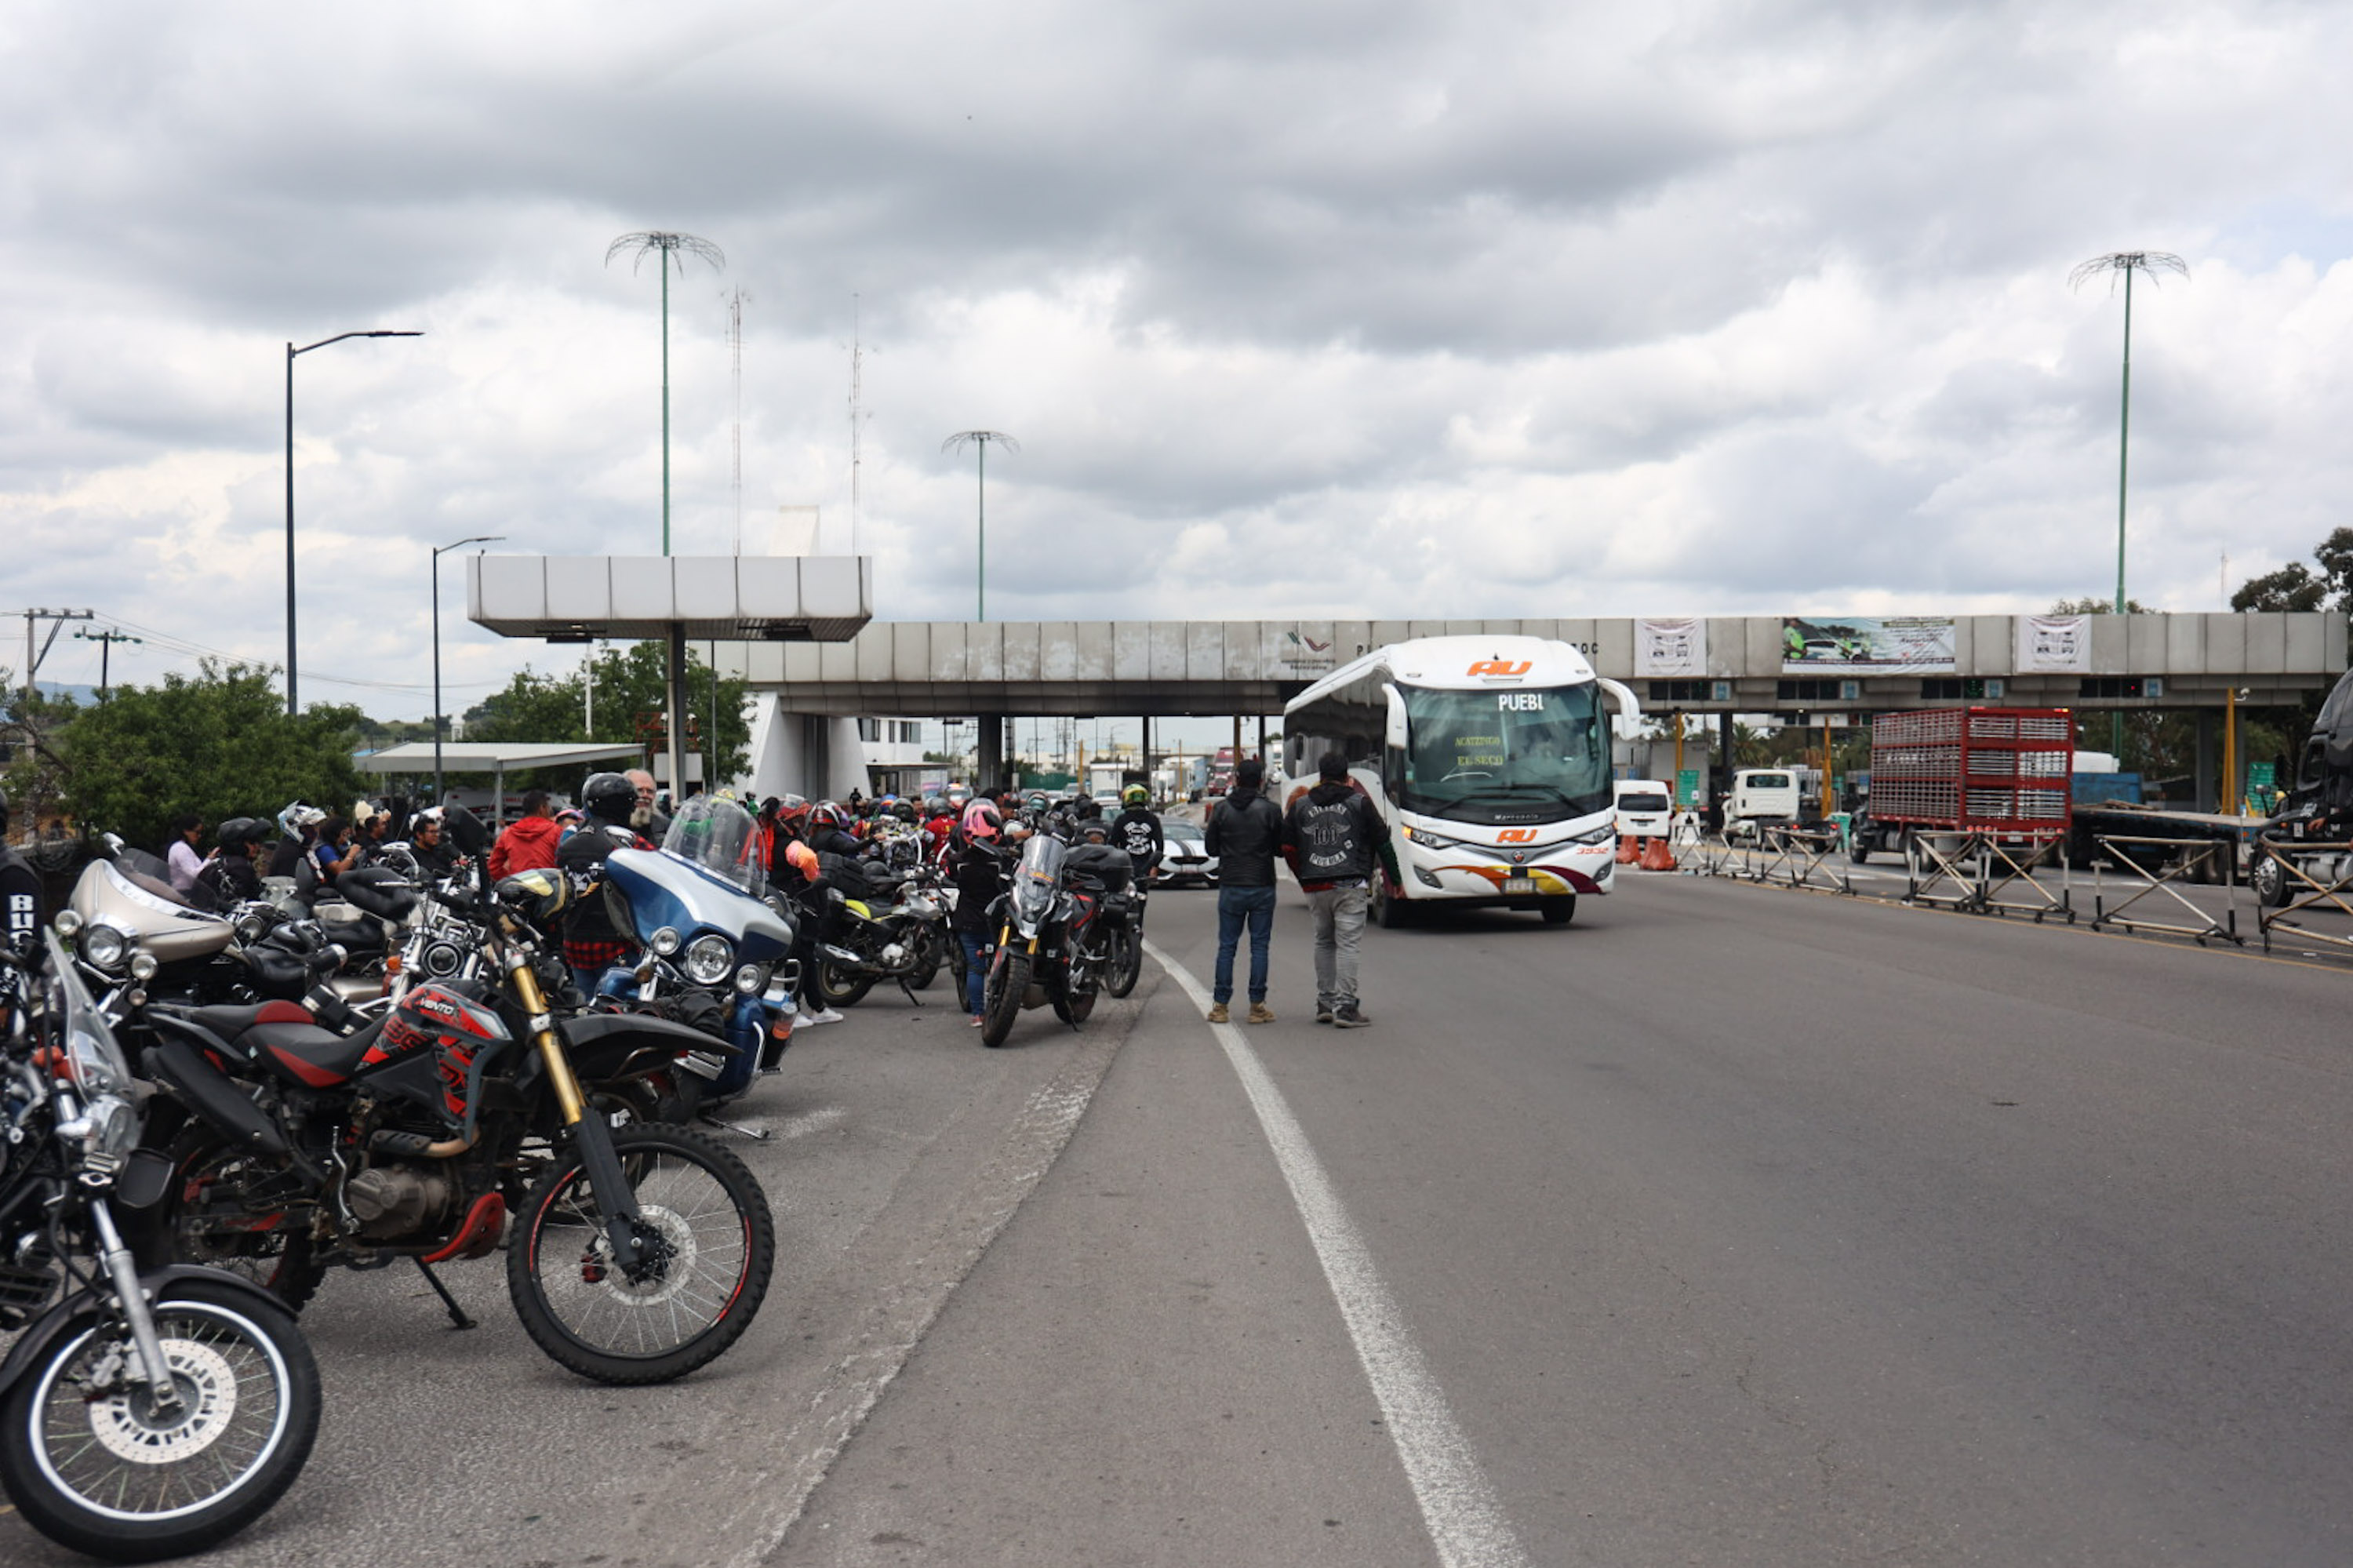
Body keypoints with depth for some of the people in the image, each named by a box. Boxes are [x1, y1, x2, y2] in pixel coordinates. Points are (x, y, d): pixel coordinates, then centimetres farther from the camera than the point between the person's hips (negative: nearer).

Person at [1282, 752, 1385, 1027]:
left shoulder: (1301, 805, 9)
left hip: (1315, 888, 4)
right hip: (1350, 886, -3)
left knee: (1324, 942, 16)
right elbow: (1381, 841, 5)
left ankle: (1325, 1003, 17)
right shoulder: (1359, 802, 1)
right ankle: (1345, 1007, -8)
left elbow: (1287, 848, 10)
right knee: (1347, 944, -3)